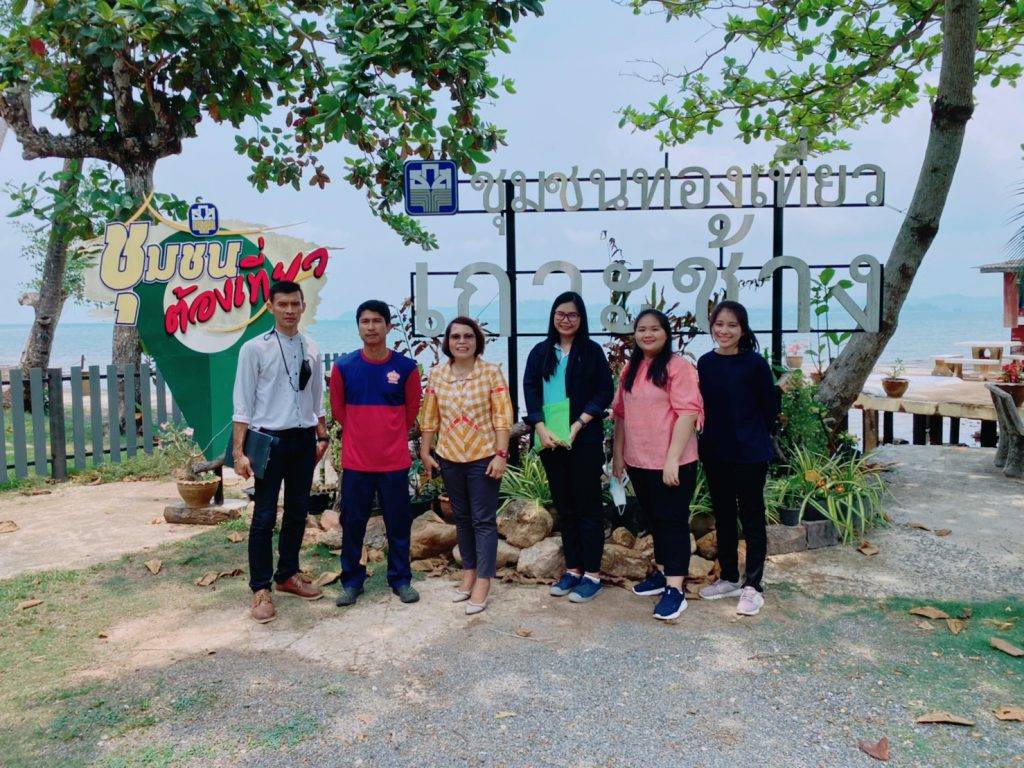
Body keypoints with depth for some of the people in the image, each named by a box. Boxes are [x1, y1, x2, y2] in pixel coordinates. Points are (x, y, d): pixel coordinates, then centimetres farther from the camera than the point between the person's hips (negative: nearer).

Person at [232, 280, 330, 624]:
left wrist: (322, 437, 15)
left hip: (304, 440, 5)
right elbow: (243, 403, -8)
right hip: (270, 440, -5)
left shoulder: (311, 349, 6)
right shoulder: (254, 348, -7)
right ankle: (261, 590, 10)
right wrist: (239, 451, -12)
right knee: (265, 516, -1)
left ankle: (288, 575, 29)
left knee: (298, 512, 14)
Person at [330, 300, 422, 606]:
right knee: (352, 523, 9)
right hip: (355, 461, 0)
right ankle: (351, 581, 24)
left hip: (395, 460, 0)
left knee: (398, 523, 9)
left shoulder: (406, 367, -4)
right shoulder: (343, 366, -3)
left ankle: (401, 579, 24)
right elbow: (338, 409, 9)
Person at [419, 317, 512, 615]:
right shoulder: (437, 374, 3)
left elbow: (503, 417, -9)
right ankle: (468, 573, 27)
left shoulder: (492, 372, -7)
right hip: (450, 458, 4)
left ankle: (483, 582, 8)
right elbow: (430, 417, 8)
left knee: (484, 520, 1)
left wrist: (501, 454, -14)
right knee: (462, 518, 15)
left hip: (484, 457, -4)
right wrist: (425, 452, 7)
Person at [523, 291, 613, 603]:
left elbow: (604, 392, -4)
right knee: (564, 507, 11)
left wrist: (578, 425, -15)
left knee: (587, 506, 1)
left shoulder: (592, 350, 1)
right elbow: (530, 390, 3)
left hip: (585, 440, -3)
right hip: (549, 440, 4)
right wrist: (540, 428, -11)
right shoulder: (540, 352, 10)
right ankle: (573, 569, 22)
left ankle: (592, 574, 10)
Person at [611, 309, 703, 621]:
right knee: (654, 519, 18)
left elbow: (687, 413, -17)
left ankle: (675, 589, 5)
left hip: (671, 463, -7)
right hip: (638, 461, 7)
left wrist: (672, 459, -22)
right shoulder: (630, 369, 11)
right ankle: (661, 572, 33)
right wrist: (618, 453, 12)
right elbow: (620, 412, 15)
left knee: (672, 521, 0)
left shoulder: (678, 367, -11)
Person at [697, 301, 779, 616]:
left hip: (749, 454, -5)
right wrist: (714, 434, 8)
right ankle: (729, 578, 29)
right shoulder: (705, 363, 2)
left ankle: (752, 587, 15)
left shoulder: (755, 363, -11)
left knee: (751, 518, 4)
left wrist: (754, 436, 4)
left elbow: (770, 407, -3)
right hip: (715, 453, 5)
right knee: (723, 516, 15)